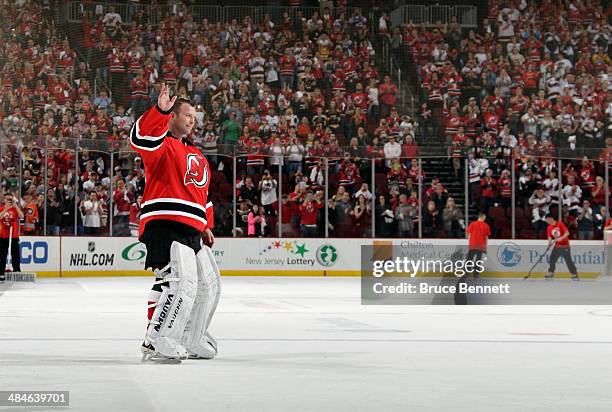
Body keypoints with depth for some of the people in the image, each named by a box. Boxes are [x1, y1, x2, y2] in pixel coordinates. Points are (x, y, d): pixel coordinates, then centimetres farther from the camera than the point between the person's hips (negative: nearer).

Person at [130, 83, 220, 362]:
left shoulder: (197, 156, 28)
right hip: (164, 224, -10)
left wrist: (206, 226, 25)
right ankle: (156, 342, -21)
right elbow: (142, 138, -25)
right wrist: (160, 111, -38)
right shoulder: (163, 144, -1)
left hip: (192, 231, 10)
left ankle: (191, 341, 28)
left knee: (208, 284, 16)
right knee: (181, 282, -23)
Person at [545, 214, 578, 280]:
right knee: (552, 259, -3)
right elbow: (550, 237, 3)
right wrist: (550, 242, -18)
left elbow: (567, 233, -17)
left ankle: (574, 274, 2)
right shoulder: (549, 228, 5)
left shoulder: (560, 224, -12)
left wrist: (561, 238, -29)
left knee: (568, 260, -5)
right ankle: (550, 273, 8)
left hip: (565, 246, -5)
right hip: (557, 246, 5)